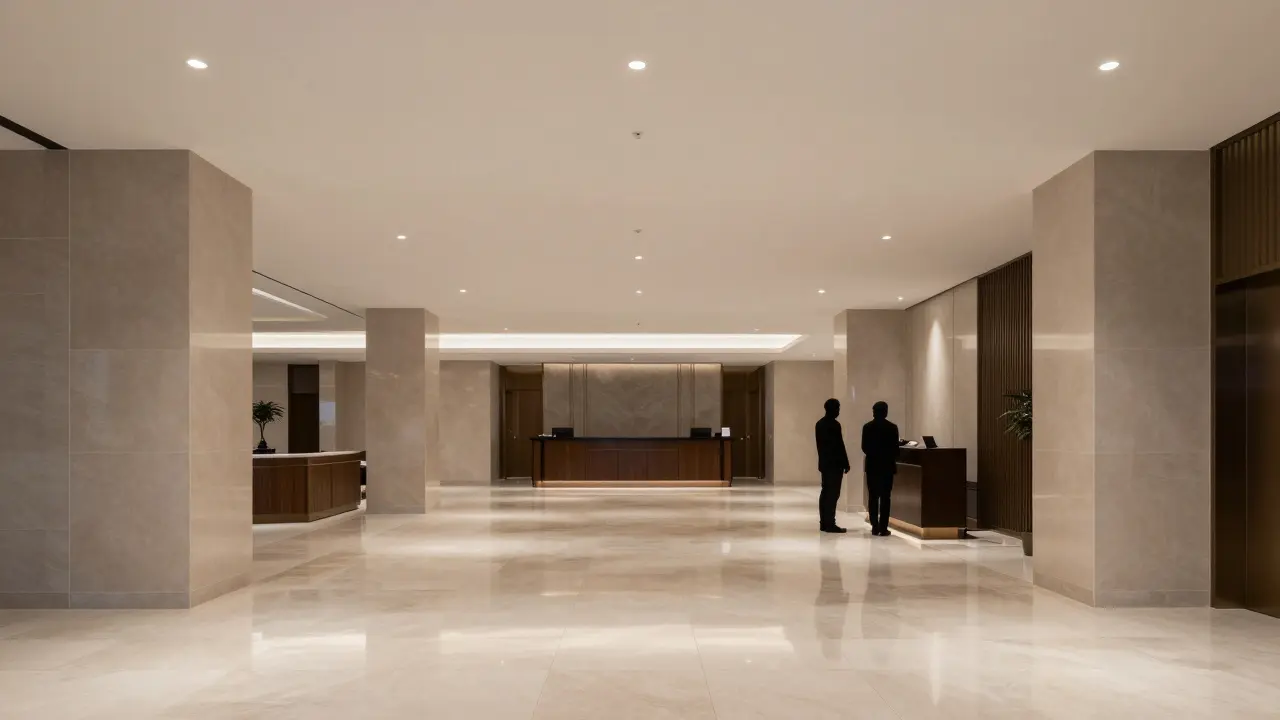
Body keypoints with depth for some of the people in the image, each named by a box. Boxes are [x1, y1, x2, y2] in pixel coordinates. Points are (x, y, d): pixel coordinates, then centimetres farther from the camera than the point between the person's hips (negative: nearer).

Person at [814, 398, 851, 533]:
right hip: (834, 464, -9)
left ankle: (823, 523, 13)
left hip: (824, 463, 9)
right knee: (833, 494, -6)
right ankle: (830, 524, -6)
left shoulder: (819, 424, 11)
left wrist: (823, 459, 19)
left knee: (826, 492, 11)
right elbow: (839, 446, -15)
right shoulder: (834, 425, -16)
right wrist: (846, 464, -8)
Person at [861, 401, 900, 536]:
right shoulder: (892, 427, -7)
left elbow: (864, 447, 0)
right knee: (885, 497, 1)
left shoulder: (867, 427, -2)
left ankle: (875, 527, 5)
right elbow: (895, 448, -6)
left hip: (872, 465, 2)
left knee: (873, 497, 7)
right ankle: (883, 528, -1)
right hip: (887, 465, -1)